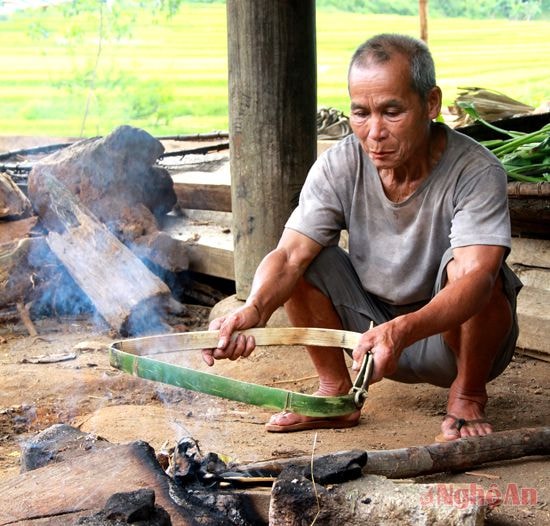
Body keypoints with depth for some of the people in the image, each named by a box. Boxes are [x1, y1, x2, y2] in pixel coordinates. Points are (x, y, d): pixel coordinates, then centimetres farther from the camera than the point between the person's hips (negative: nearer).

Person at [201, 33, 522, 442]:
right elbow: (289, 256, -23)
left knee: (463, 266, -33)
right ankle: (336, 391, -2)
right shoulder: (338, 166, -14)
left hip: (459, 334, -3)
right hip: (373, 326, 3)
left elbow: (476, 276, -39)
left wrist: (403, 330, -58)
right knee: (308, 252, -17)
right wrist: (253, 310, -46)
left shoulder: (476, 172, -25)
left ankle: (467, 396, -9)